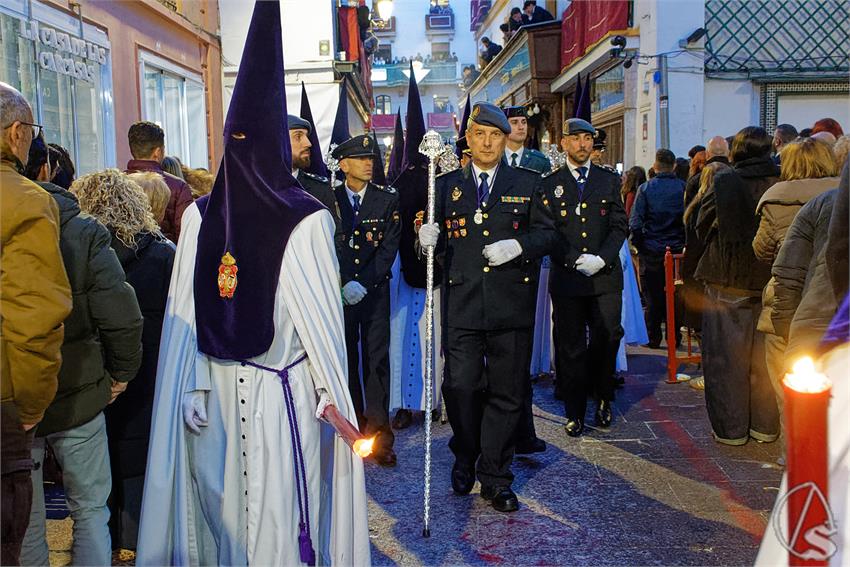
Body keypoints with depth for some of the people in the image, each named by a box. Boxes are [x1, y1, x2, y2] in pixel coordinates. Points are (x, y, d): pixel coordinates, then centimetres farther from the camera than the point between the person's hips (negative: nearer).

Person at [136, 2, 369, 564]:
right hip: (281, 390, -1)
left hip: (213, 389, 1)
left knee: (223, 502, 15)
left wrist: (187, 389, 4)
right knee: (279, 512, 11)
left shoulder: (198, 216, -6)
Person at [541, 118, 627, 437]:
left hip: (606, 276, 1)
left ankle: (602, 398, 22)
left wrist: (601, 259, -10)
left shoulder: (610, 181, 12)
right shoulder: (550, 183, 7)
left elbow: (620, 226, 6)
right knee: (571, 345, 2)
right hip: (566, 277, -1)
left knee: (607, 337, -2)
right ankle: (575, 413, 13)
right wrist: (575, 261, -12)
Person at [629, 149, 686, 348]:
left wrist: (638, 244, 2)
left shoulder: (645, 188, -7)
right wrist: (684, 243, 7)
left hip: (651, 250, -1)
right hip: (677, 249, 1)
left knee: (653, 296, 7)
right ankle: (674, 337, 16)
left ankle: (653, 338, 10)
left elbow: (635, 222, -9)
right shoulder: (684, 188, -3)